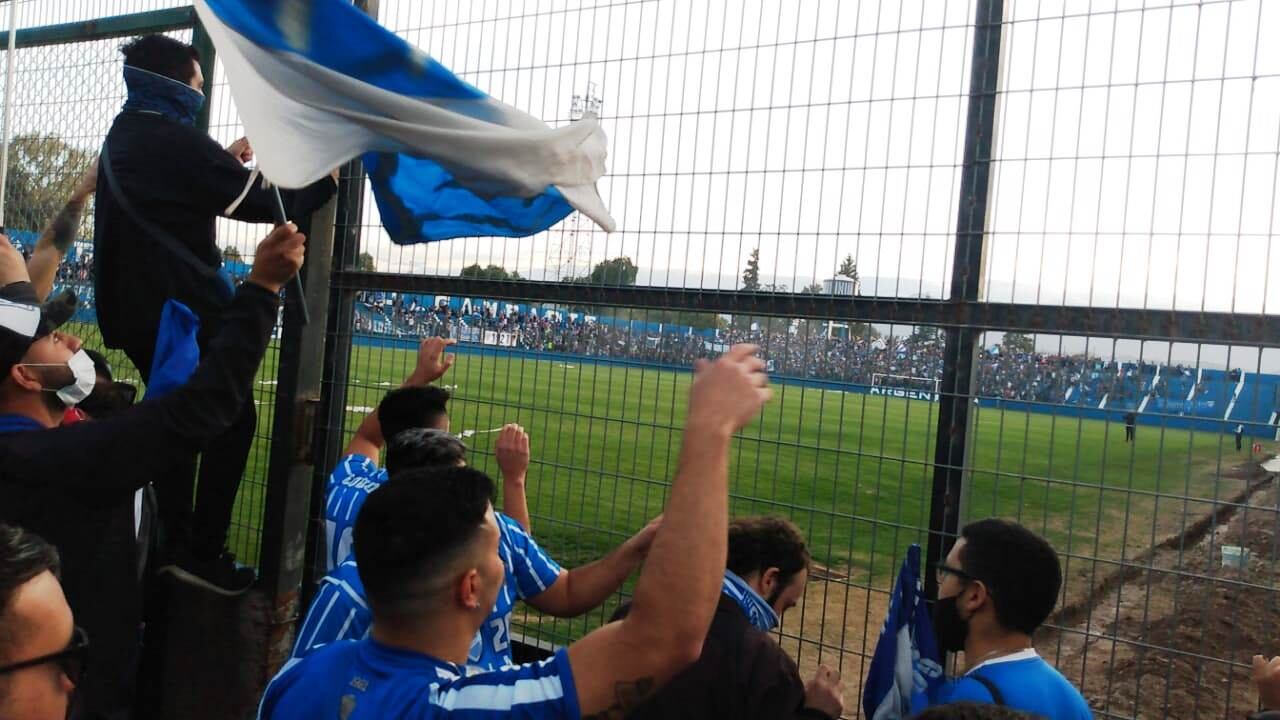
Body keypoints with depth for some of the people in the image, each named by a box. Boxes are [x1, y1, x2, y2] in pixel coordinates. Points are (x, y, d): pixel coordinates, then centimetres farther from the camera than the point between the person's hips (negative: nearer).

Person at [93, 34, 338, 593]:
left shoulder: (124, 138, 14)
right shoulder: (173, 139, -15)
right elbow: (265, 203, -16)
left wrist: (226, 161, 22)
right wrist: (329, 173, -4)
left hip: (136, 311, 10)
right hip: (185, 311, -10)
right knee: (234, 420, -3)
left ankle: (177, 547, 18)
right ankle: (203, 553, -3)